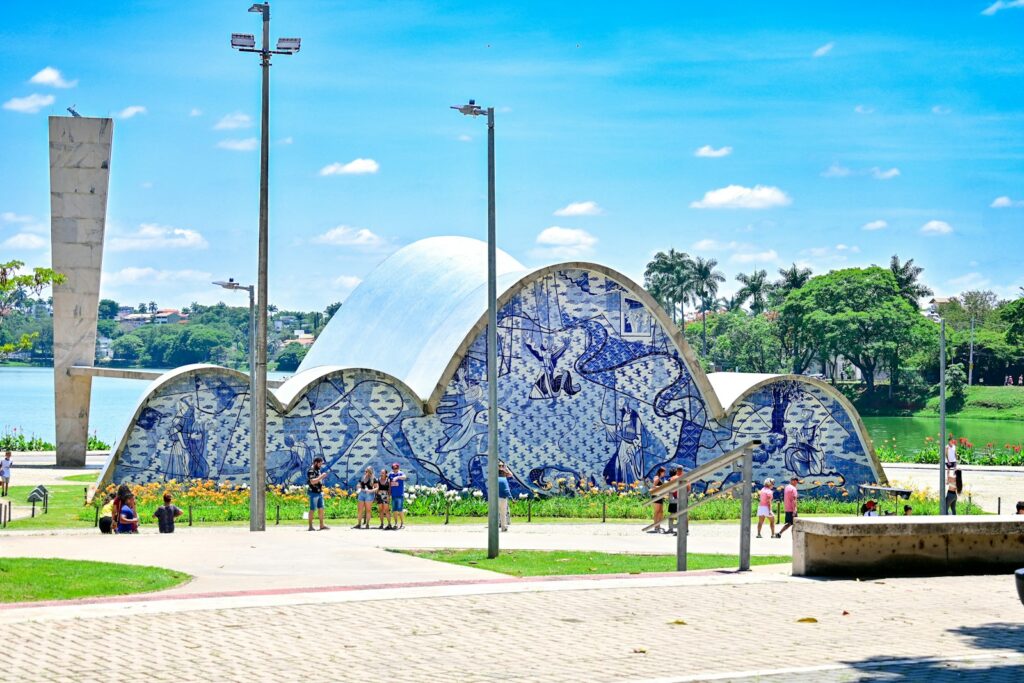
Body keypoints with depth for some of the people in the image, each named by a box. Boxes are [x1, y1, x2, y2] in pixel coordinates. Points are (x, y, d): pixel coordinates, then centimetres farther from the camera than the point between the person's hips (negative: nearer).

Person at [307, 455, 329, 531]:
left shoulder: (318, 470, 14)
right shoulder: (311, 471, -14)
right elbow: (312, 481, -26)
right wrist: (321, 476, -23)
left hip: (319, 493, 9)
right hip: (313, 493, -9)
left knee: (321, 509, 7)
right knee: (312, 509, -5)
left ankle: (322, 525, 10)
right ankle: (310, 526, -2)